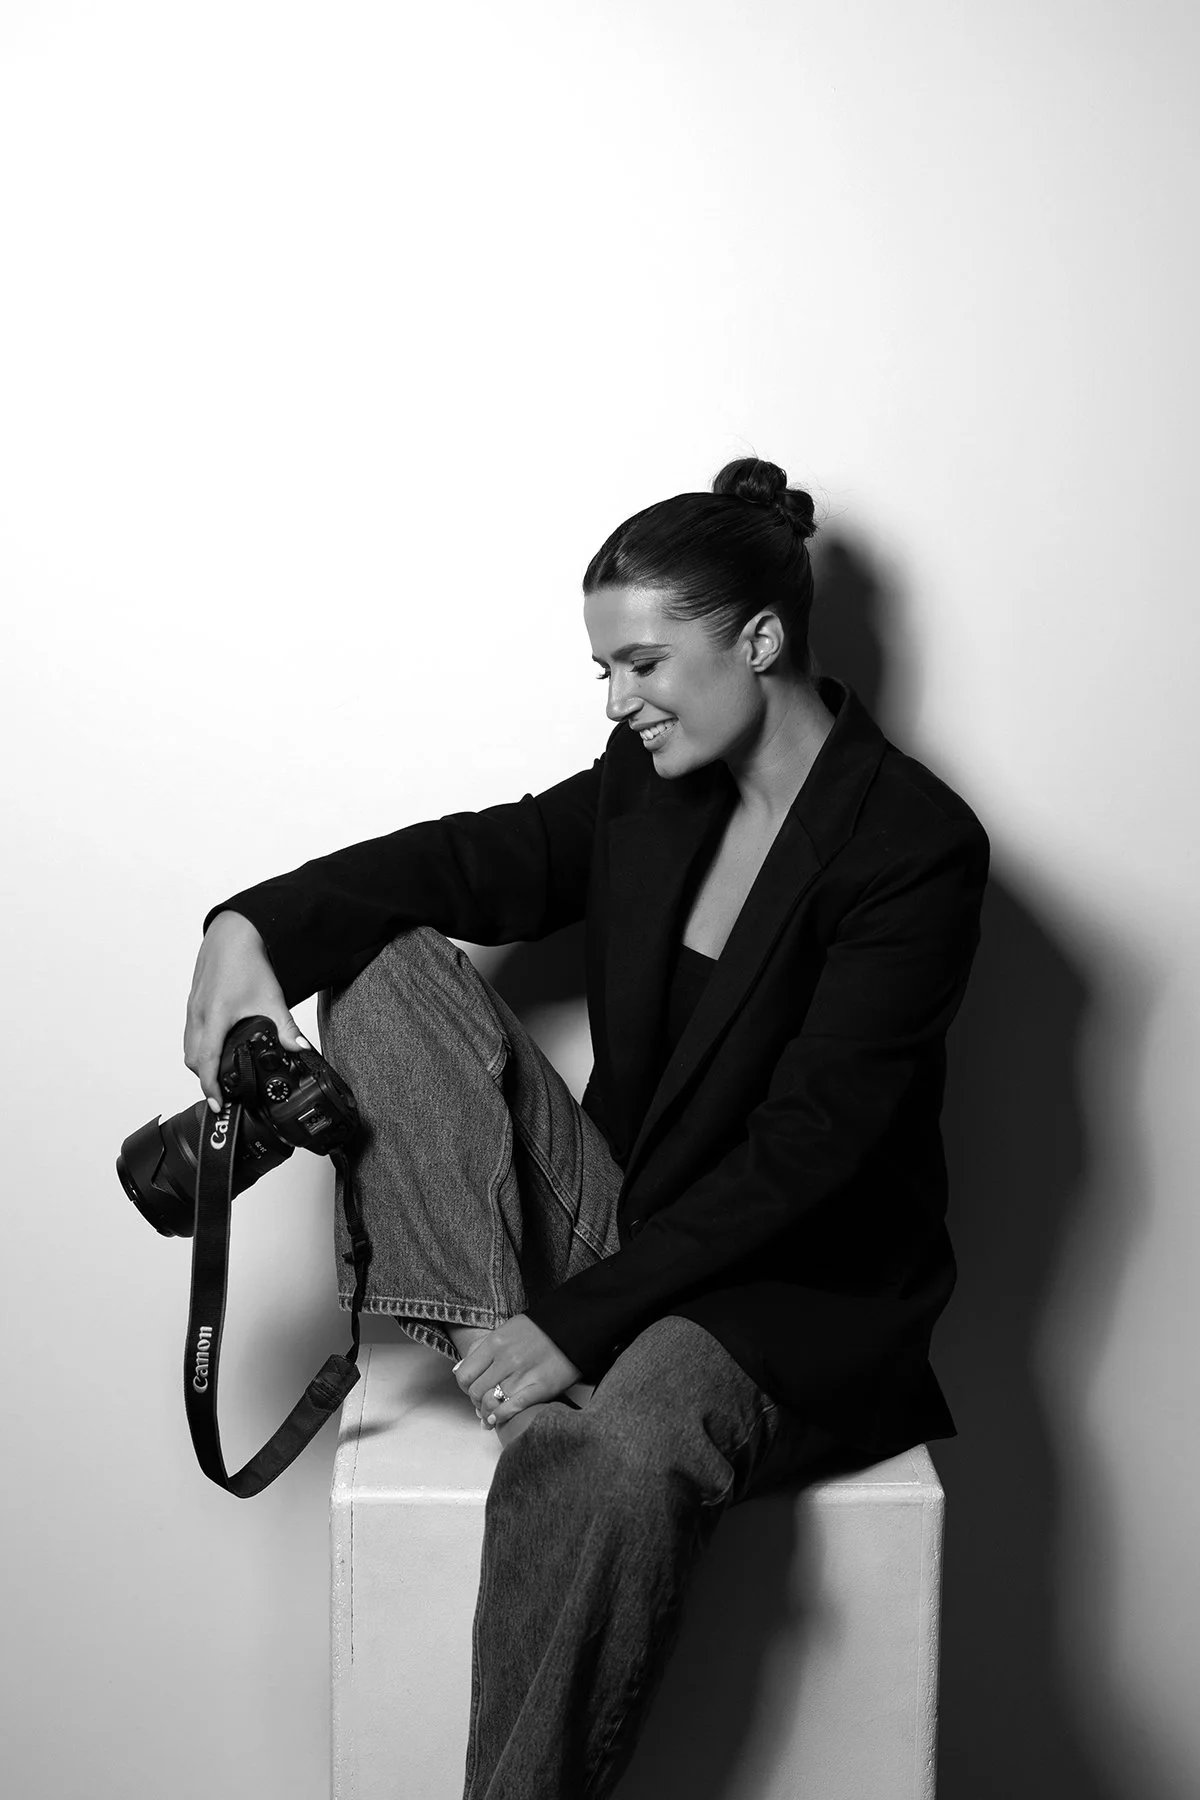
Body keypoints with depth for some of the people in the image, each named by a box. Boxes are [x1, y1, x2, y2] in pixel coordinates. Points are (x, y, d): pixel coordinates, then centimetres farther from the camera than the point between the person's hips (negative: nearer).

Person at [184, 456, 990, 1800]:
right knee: (385, 958, -8)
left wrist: (579, 1319, -24)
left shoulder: (917, 846, -17)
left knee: (612, 1462, -40)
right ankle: (496, 1338, -18)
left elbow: (804, 1147, -21)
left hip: (800, 1292, -7)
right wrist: (253, 929, -18)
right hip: (615, 1230, 7)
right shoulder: (653, 780, 3)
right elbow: (473, 859, 1)